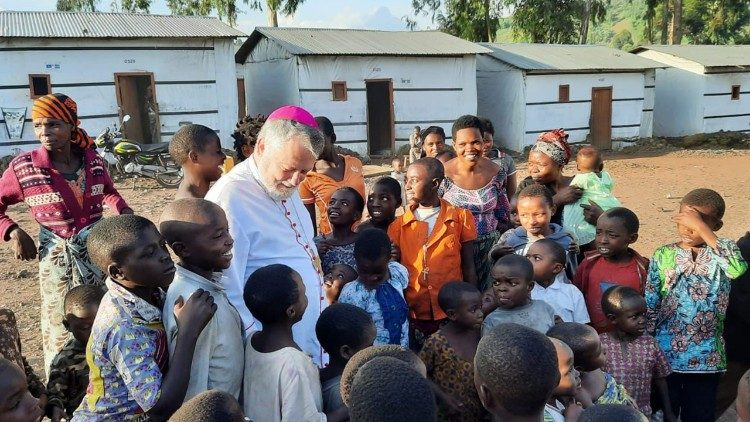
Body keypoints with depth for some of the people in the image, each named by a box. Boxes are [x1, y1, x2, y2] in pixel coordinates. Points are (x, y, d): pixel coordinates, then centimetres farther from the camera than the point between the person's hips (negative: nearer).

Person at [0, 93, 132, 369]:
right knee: (62, 330, 6)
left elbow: (109, 193, 17)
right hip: (57, 257, -2)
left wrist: (124, 210, -1)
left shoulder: (93, 160, -2)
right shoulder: (23, 168, -8)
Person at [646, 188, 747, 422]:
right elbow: (649, 306, 1)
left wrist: (702, 228, -29)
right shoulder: (663, 255, -2)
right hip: (665, 353, 1)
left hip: (706, 356, 0)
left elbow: (737, 269, -29)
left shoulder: (724, 250, -4)